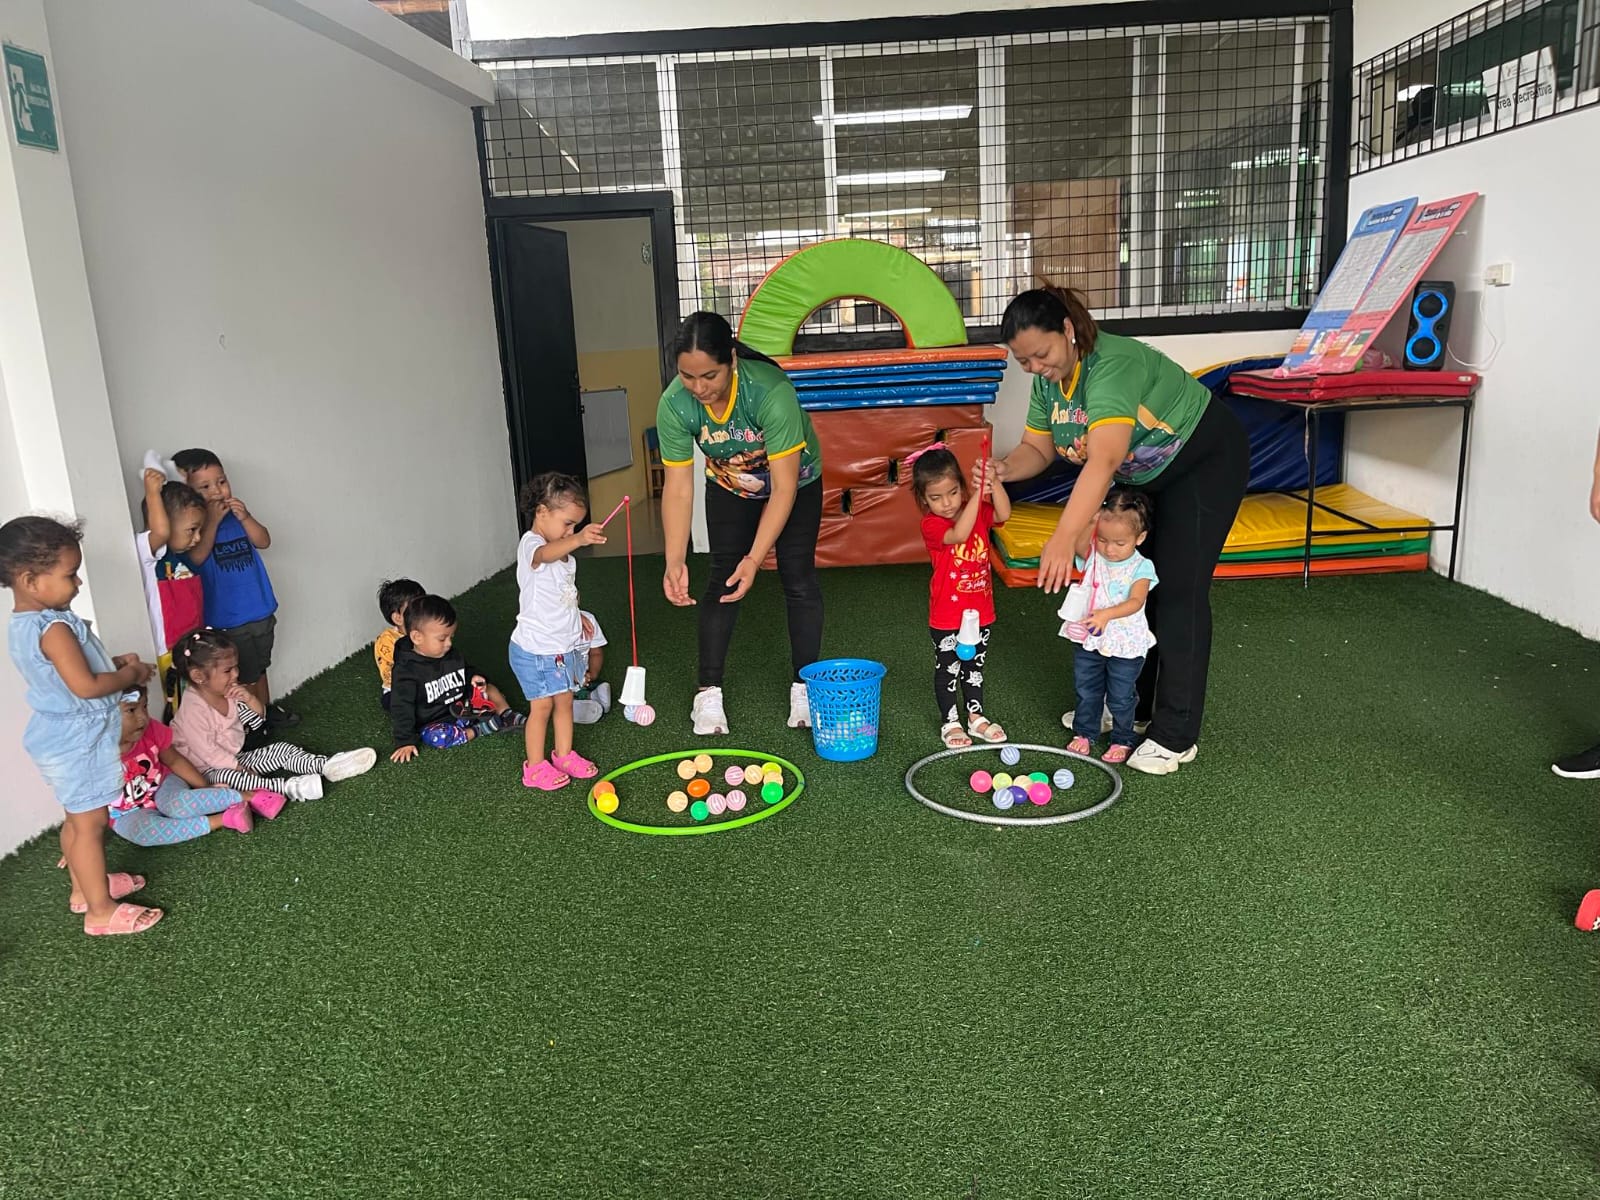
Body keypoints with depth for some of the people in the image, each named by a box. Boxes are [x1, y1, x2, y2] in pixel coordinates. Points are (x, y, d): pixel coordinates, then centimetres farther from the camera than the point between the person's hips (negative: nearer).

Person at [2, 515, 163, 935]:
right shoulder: (53, 628, -27)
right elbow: (85, 686, -30)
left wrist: (115, 663, 5)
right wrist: (130, 675, -14)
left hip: (63, 736, 10)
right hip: (79, 739, -10)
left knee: (77, 819, 23)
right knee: (90, 824, 0)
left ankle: (85, 887, 38)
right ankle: (101, 911, 10)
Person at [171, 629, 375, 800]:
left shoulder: (229, 693, 2)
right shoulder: (193, 709, -23)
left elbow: (257, 721, 9)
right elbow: (208, 753, -24)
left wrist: (250, 699, -12)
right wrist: (242, 769, -21)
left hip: (236, 759, 9)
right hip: (211, 769, -9)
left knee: (281, 749, -3)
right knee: (226, 777, -39)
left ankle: (328, 765, -16)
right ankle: (287, 787, -53)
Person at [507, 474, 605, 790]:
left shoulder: (563, 552, 11)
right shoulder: (530, 545, -19)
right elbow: (546, 553, -46)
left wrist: (578, 618, 12)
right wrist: (578, 540, -64)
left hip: (566, 645, 8)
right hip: (536, 648, -8)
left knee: (565, 702, 16)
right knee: (542, 706, 0)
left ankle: (564, 755, 30)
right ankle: (535, 767, 14)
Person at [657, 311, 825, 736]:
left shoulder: (771, 391, -41)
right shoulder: (674, 405, -30)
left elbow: (784, 487, -37)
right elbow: (678, 488, -23)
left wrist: (755, 558, -40)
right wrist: (675, 562, -31)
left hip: (795, 482, -2)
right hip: (730, 488, 3)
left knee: (798, 577, -6)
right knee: (722, 578, -3)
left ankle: (804, 686, 8)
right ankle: (709, 692, 5)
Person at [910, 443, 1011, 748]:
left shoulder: (978, 511, -2)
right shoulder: (931, 525, -18)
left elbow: (1003, 514, -21)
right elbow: (959, 533, -36)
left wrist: (994, 483, -36)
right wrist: (978, 495, -41)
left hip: (980, 611, 5)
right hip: (947, 615, -5)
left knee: (975, 666, 20)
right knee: (947, 670, 11)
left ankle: (976, 717, 34)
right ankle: (950, 723, 25)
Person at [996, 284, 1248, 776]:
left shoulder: (1113, 364, -37)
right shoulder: (1047, 380, -10)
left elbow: (1105, 460, -49)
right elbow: (1037, 448, -3)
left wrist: (1064, 538, -58)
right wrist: (1004, 469, -27)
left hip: (1205, 462, -8)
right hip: (1144, 477, 8)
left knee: (1177, 591, -11)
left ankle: (1175, 736, -5)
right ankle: (1129, 707, 24)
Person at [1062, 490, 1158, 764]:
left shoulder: (1141, 568, -16)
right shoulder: (1093, 556, -8)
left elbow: (1135, 602, -29)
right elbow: (1079, 542, -30)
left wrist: (1107, 614, -45)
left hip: (1125, 646, -3)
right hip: (1090, 641, 3)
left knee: (1121, 698, 11)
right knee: (1086, 691, 18)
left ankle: (1122, 740, 30)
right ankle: (1084, 733, 37)